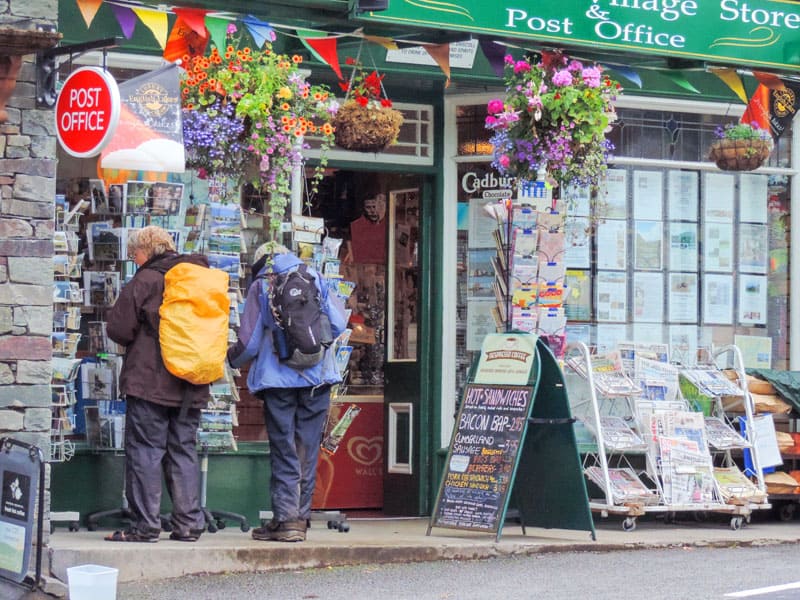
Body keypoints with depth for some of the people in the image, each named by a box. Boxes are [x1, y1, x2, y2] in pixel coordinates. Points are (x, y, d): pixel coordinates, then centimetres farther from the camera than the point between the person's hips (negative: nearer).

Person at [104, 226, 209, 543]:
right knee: (183, 450, 10)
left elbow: (119, 329, -7)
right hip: (191, 386, 6)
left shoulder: (143, 281, -8)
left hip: (150, 382, -6)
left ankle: (145, 525, -3)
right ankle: (188, 523, 6)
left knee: (145, 449, -2)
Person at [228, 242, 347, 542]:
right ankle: (301, 517, 9)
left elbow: (249, 343, 1)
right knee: (308, 452, 7)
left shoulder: (260, 286, 4)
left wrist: (231, 357, 22)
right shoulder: (315, 278, 10)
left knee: (284, 452, 0)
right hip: (318, 378, 2)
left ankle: (287, 519, -5)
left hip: (278, 379, -2)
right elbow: (338, 324, 4)